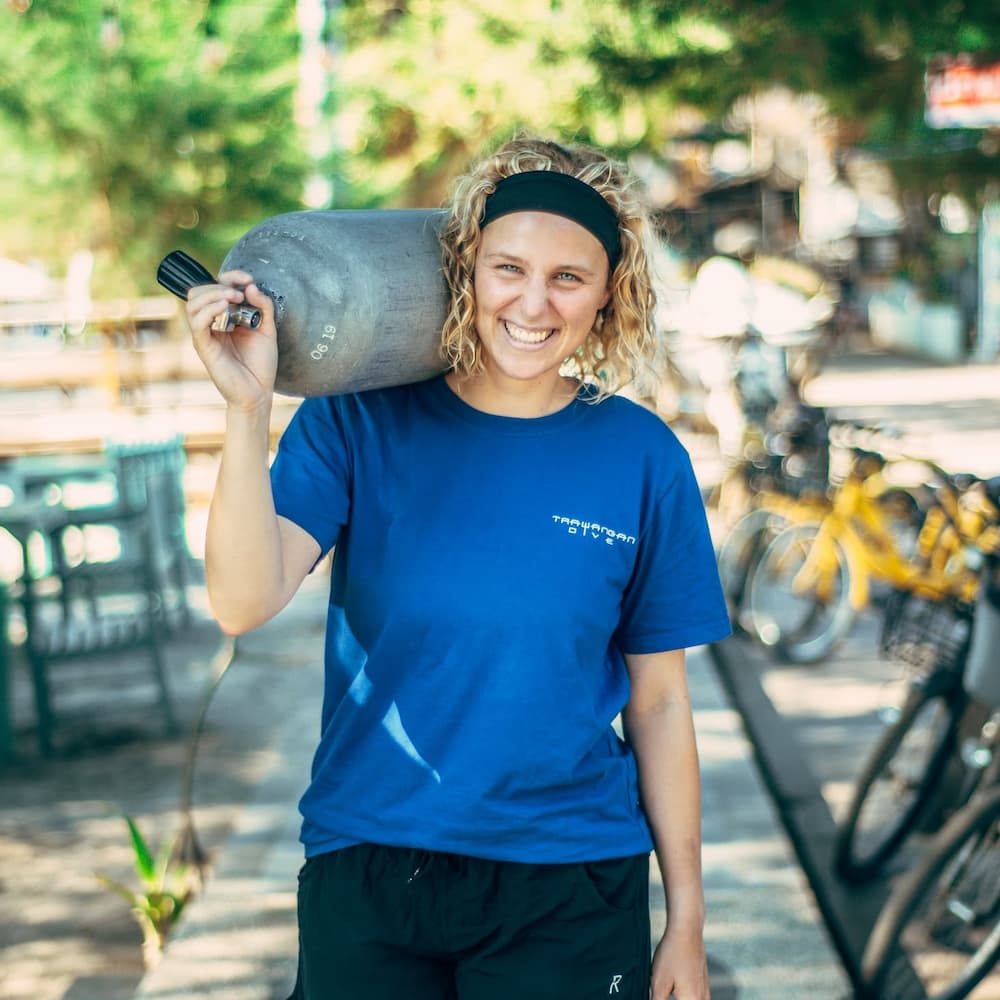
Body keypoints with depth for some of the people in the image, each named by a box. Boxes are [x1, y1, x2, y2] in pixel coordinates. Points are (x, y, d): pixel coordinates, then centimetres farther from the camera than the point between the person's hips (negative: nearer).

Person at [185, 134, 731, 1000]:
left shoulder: (642, 458, -3)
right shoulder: (358, 422, -5)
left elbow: (658, 702, 2)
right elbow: (245, 602, -18)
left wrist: (687, 920, 4)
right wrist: (248, 409, -29)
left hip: (568, 890, 0)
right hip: (364, 875, 0)